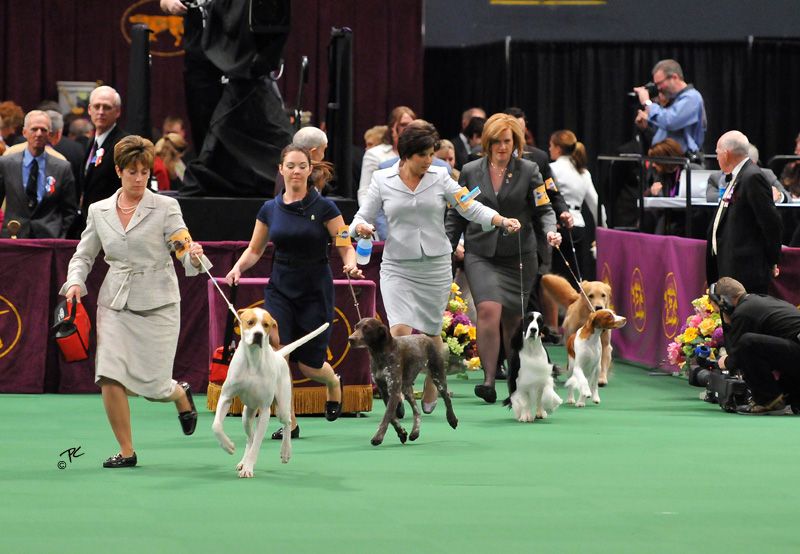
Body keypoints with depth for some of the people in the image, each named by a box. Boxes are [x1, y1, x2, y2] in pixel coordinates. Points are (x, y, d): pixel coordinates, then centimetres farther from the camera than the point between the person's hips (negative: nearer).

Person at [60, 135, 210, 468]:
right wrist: (76, 281, -5)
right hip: (115, 303, 3)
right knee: (109, 377, -12)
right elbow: (84, 255, 15)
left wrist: (194, 256, -30)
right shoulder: (99, 211, 7)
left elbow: (184, 251, -7)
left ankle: (182, 396, 35)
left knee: (152, 384, -3)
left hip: (156, 304, -3)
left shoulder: (165, 207, -3)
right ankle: (126, 451, 1)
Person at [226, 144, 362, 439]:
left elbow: (346, 248, -6)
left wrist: (351, 265, -28)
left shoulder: (324, 207, -6)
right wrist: (238, 267, -7)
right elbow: (254, 250, 13)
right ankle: (289, 423, -5)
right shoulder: (270, 209, 3)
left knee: (309, 365, 2)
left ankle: (334, 382, 41)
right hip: (280, 290, 2)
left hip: (315, 293, -2)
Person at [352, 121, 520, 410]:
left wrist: (502, 220, -14)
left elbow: (470, 207, 1)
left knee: (430, 332, 8)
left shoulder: (440, 177, 2)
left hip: (435, 265, 1)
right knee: (400, 331, -17)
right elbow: (364, 215, 5)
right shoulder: (382, 180, 1)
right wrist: (360, 227, -18)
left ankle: (430, 393, 26)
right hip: (397, 266, -1)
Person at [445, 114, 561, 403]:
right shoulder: (470, 172, 9)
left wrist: (550, 230, -15)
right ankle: (489, 379, -22)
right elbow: (457, 216, 14)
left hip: (519, 256, 0)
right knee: (489, 309, -21)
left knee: (512, 319, 4)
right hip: (481, 254, 0)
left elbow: (543, 209, 5)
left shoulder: (529, 171, 6)